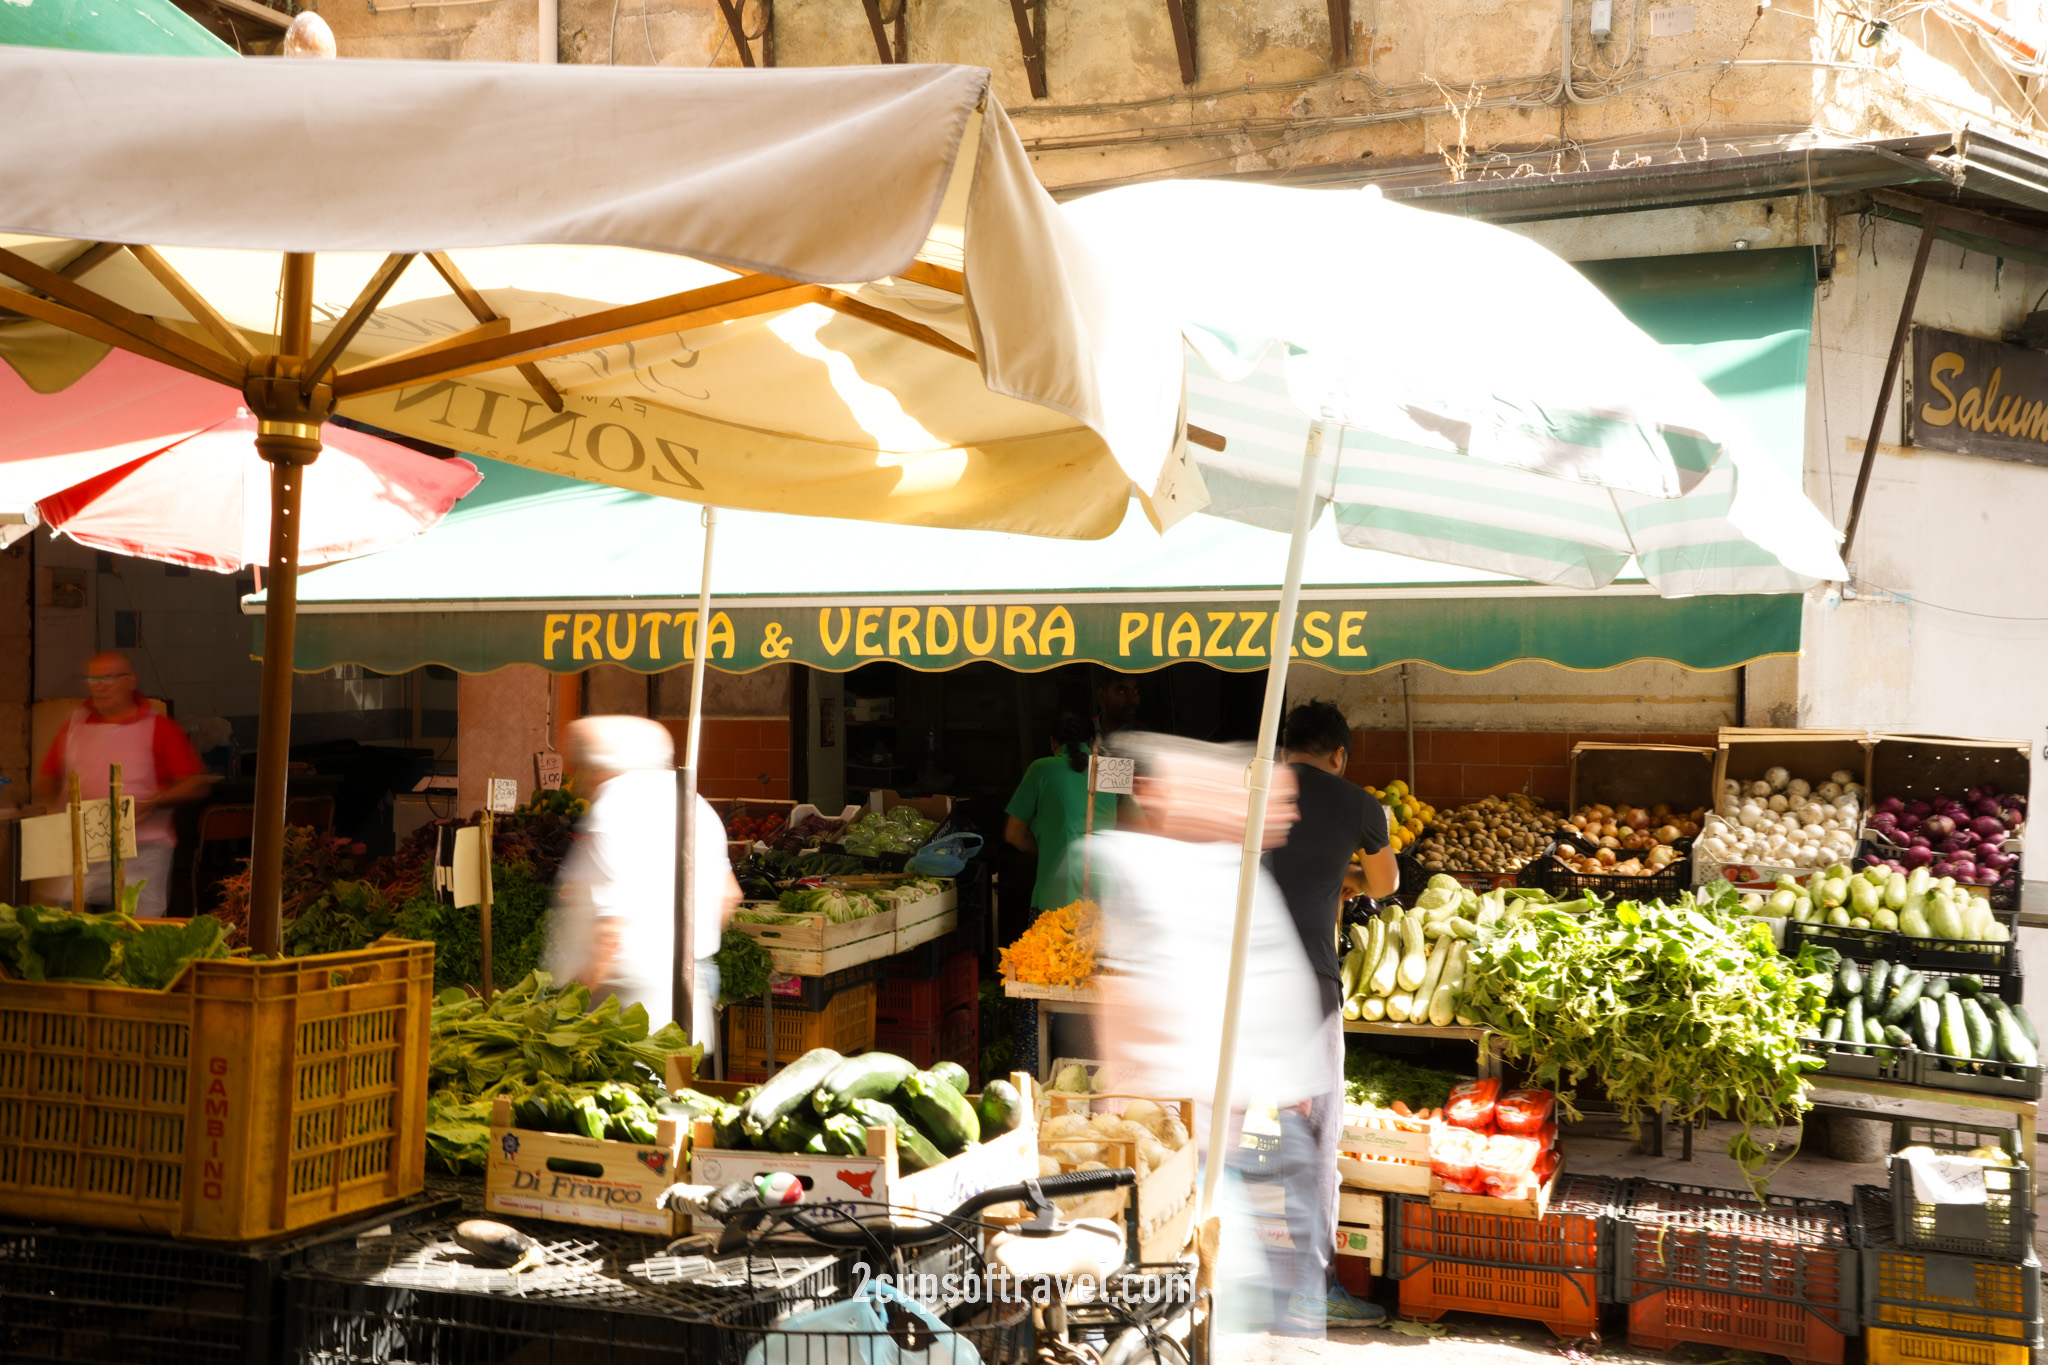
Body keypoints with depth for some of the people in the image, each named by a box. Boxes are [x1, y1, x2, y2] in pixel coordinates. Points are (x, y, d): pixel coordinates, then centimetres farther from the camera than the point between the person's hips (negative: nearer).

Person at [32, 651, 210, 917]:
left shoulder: (160, 728, 2)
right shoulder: (74, 725, 14)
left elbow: (197, 784, -3)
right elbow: (47, 780, 22)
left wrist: (151, 803, -15)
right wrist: (52, 805, 1)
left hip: (140, 850, -3)